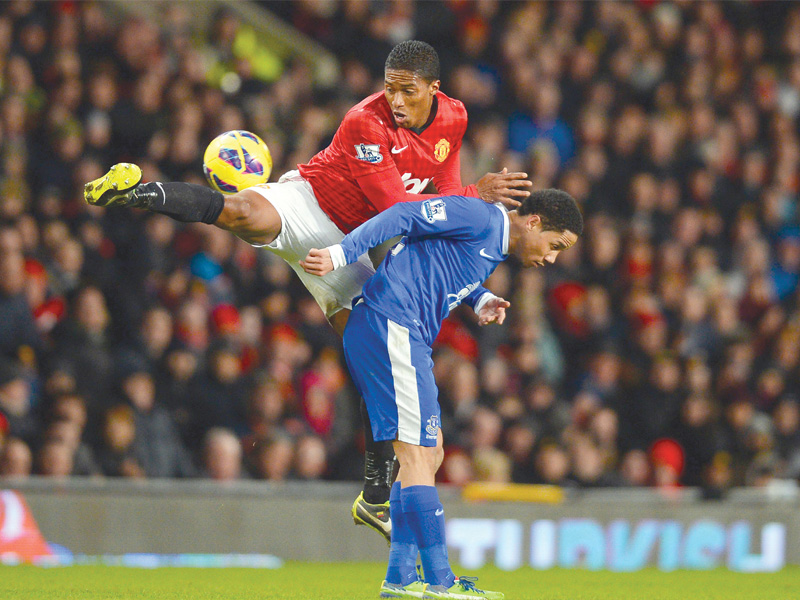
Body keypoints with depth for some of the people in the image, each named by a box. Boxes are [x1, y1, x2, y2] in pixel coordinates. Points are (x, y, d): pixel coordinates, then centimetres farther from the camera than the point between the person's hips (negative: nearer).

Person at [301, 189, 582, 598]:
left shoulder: (497, 248, 20)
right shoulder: (479, 219, -9)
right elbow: (403, 217, -14)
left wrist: (481, 301, 8)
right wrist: (340, 254, -23)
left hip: (403, 338, 11)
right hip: (389, 328, -11)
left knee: (429, 454, 12)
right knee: (417, 453, -11)